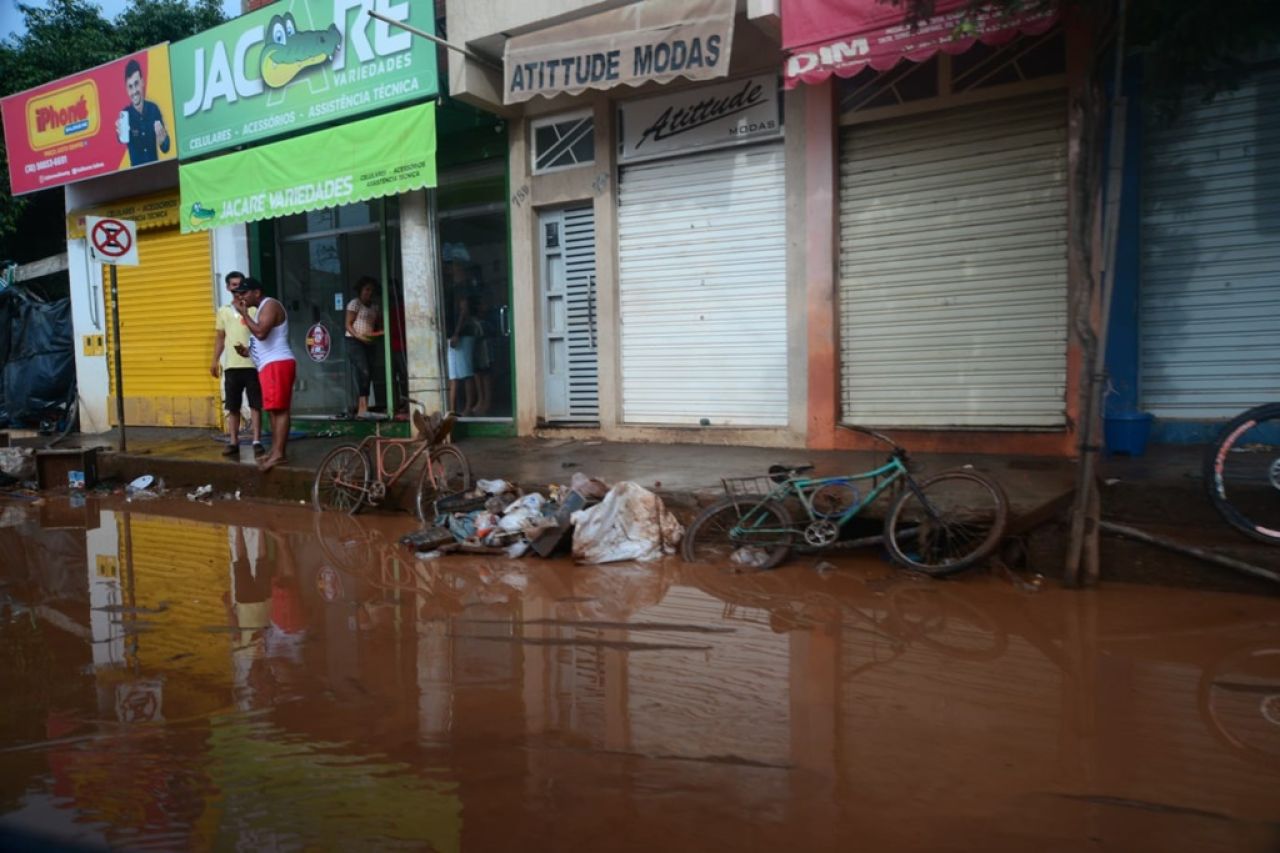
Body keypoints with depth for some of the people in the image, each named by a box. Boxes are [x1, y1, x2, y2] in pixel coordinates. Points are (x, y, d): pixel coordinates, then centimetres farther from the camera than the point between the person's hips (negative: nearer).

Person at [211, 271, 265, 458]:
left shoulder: (253, 309, 0)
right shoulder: (223, 311, 13)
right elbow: (220, 338, 16)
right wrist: (215, 361, 10)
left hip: (252, 364, -4)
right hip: (231, 366, 4)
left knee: (255, 405, -2)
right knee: (233, 407, 7)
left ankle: (257, 442, 0)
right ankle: (233, 443, 14)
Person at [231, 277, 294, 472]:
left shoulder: (270, 305, -8)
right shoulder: (262, 309, 24)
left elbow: (261, 333, -23)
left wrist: (244, 314, -12)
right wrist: (248, 350, 14)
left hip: (277, 364, -11)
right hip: (269, 365, 11)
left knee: (279, 409, -14)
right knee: (274, 410, 8)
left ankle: (279, 453, -17)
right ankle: (275, 451, 10)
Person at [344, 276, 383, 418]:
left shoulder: (375, 306, 15)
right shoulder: (355, 303, -2)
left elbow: (379, 325, 14)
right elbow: (348, 325, -7)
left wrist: (379, 332, -8)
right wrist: (359, 336, -21)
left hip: (369, 342, 6)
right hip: (354, 341, -6)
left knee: (368, 375, 2)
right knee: (362, 372, -16)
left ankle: (361, 408, 5)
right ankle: (363, 408, -20)